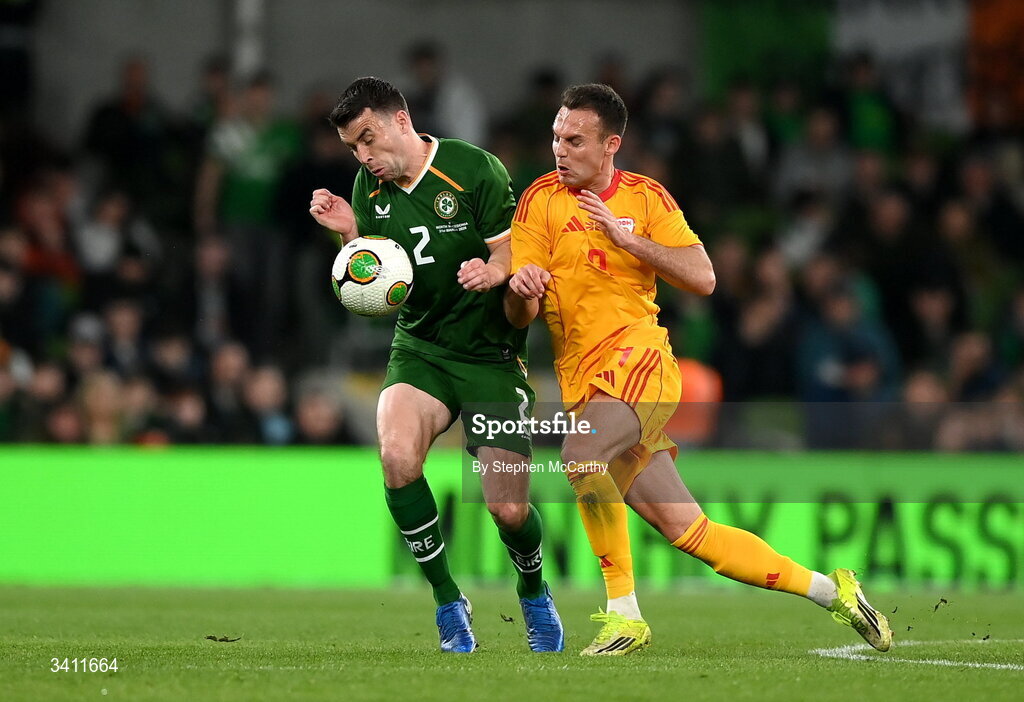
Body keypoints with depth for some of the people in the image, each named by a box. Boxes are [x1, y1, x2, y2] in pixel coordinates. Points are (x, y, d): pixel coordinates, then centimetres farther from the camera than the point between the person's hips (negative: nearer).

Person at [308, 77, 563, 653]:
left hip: (491, 354, -3)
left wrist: (491, 273, -31)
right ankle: (448, 601, -11)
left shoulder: (475, 169, -11)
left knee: (508, 510, -9)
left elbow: (513, 256, -8)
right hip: (418, 350, 3)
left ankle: (534, 594, 27)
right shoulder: (370, 187, 4)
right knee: (397, 455, -29)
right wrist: (350, 234, -10)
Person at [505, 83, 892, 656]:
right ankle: (831, 591, 13)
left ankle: (624, 614, -26)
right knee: (688, 530, 1)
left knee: (583, 453, -34)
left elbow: (703, 279, -4)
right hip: (582, 380, 3)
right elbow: (519, 314, 4)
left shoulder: (646, 198, 5)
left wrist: (626, 239, -12)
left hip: (640, 356, -3)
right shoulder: (542, 199, 8)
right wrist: (521, 292, -21)